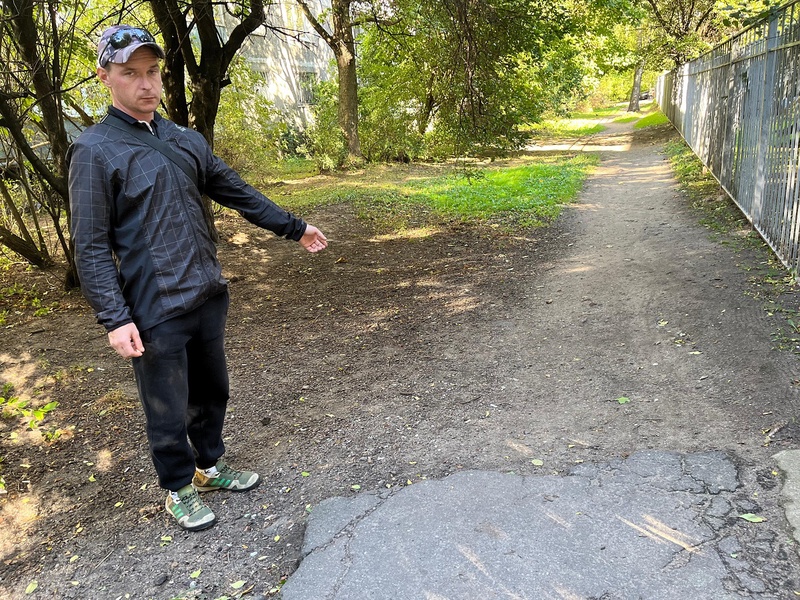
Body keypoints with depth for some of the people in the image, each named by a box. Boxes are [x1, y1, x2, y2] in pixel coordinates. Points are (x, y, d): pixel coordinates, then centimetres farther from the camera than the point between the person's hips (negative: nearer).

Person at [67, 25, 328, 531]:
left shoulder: (187, 141, 9)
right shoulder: (94, 150, -9)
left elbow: (238, 194, 15)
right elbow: (91, 246, -11)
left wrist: (294, 228, 16)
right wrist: (115, 318, -17)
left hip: (209, 297, 6)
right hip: (156, 312, -6)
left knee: (212, 391, 20)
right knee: (168, 410, 8)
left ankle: (211, 466, 41)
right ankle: (180, 490, 30)